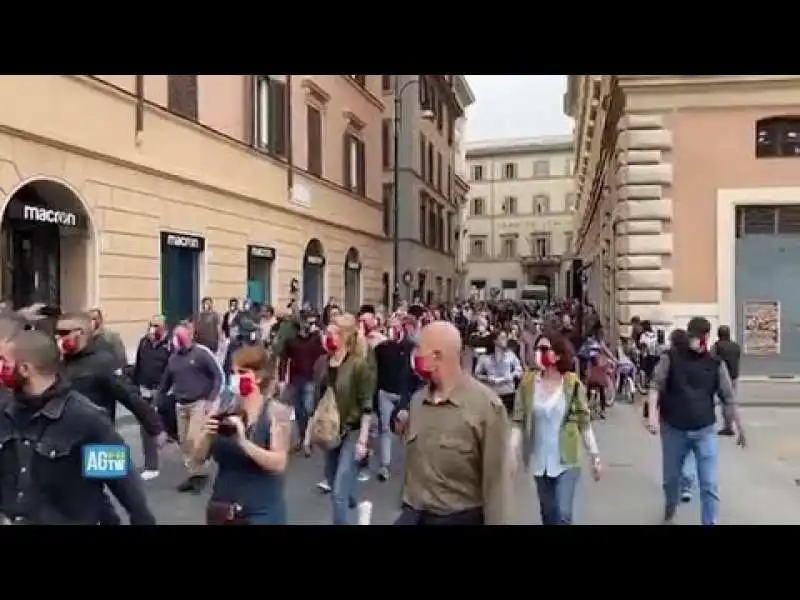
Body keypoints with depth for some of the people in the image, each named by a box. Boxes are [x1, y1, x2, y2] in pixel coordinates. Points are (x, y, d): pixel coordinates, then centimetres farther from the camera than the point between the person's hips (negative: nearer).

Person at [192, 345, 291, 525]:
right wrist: (207, 434, -16)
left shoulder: (276, 412, -9)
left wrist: (243, 442, -27)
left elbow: (279, 464, -17)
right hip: (222, 509, 4)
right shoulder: (225, 410, 1)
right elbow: (198, 458, 3)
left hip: (262, 512, -3)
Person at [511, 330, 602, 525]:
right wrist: (512, 455, -10)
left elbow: (584, 423, -1)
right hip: (539, 461, 2)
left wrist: (595, 457, 0)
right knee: (548, 514, 16)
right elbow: (518, 422, -3)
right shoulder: (528, 382, -6)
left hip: (566, 461, -2)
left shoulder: (573, 384, -9)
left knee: (563, 515, -6)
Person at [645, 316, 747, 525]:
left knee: (709, 485, -2)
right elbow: (656, 386, -11)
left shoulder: (716, 363, -1)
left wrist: (740, 429, 8)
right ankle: (670, 510, 45)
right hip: (673, 429, 0)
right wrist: (652, 414, -25)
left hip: (704, 431, 0)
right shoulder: (670, 357, -7)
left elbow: (729, 398, 4)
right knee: (671, 478, 17)